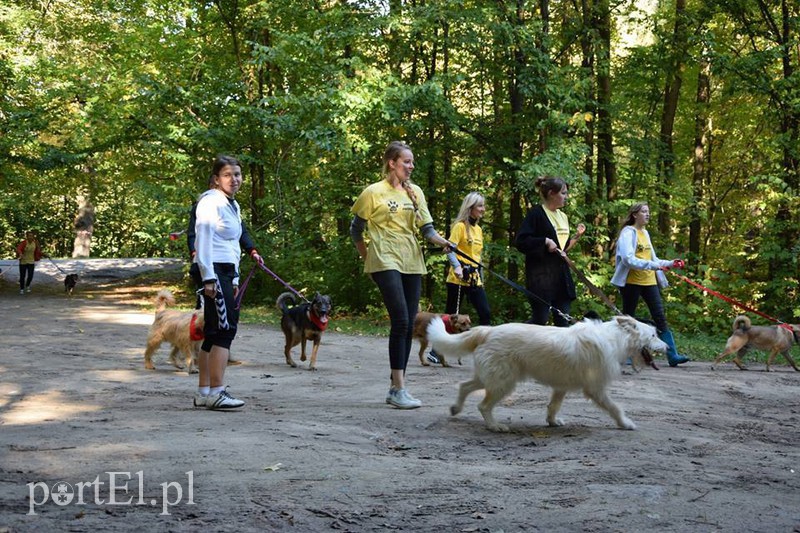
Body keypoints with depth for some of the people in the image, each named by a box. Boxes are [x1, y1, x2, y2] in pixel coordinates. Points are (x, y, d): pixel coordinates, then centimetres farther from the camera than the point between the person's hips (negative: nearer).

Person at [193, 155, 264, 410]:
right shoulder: (211, 202, -9)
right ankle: (216, 392, -15)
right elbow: (203, 239, -15)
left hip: (225, 272, 10)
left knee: (213, 333, 9)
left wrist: (234, 279, 22)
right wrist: (208, 278, -20)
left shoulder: (233, 206, 20)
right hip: (213, 272, -10)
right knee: (226, 327, -14)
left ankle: (203, 393, 13)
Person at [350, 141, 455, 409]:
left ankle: (395, 389, 13)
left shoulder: (415, 192, 13)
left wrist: (440, 241, -12)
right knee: (401, 321, -17)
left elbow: (426, 227, 8)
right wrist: (368, 259, 9)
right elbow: (356, 231, 7)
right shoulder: (374, 192, -2)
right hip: (386, 263, -6)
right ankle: (399, 389, -13)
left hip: (412, 263, 6)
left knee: (408, 326, 4)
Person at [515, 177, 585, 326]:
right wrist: (545, 241, -20)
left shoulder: (562, 216, 17)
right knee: (540, 319, -6)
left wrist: (577, 236, 10)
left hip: (562, 273, 8)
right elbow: (521, 241, -14)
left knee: (563, 320, 6)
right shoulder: (536, 213, -7)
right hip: (541, 274, -8)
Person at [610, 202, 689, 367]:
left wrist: (670, 264, 8)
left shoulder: (645, 233, 17)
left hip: (649, 281, 7)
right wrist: (653, 265, -26)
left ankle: (672, 356, -2)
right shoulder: (628, 233, -7)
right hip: (632, 282, -7)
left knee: (660, 317, 1)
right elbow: (628, 259, -20)